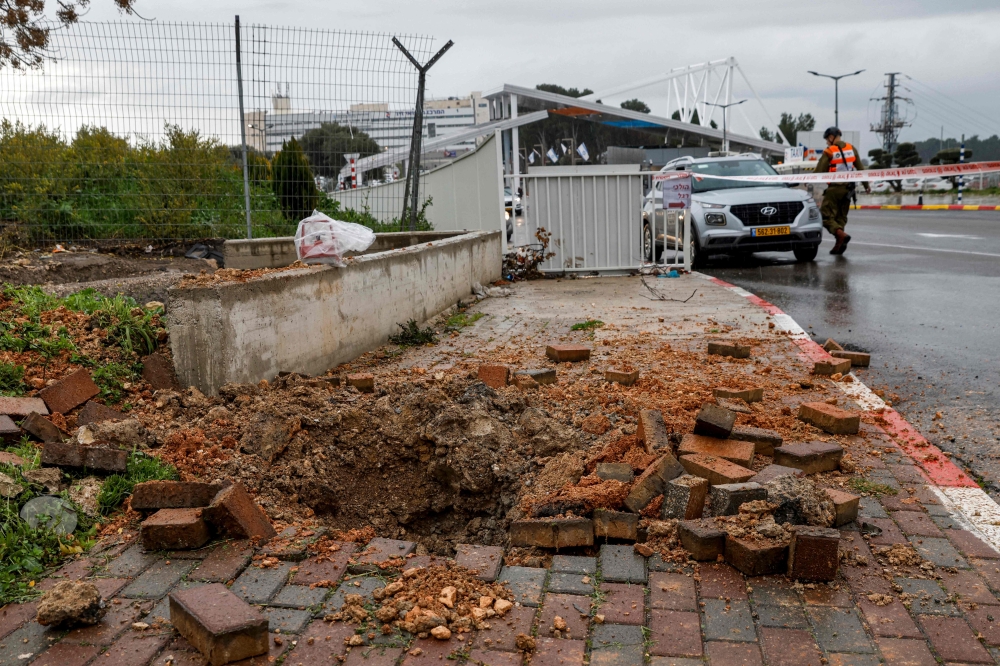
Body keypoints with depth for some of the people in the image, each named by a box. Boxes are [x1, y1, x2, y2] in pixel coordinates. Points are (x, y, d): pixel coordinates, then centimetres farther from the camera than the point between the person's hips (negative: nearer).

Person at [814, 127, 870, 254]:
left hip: (834, 188, -6)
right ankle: (840, 244, 10)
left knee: (826, 216, -4)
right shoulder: (851, 149, 9)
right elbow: (860, 168, 13)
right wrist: (866, 185, 21)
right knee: (841, 217, 14)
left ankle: (841, 235, -26)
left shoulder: (829, 152, -9)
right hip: (848, 188, 6)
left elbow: (819, 171, -10)